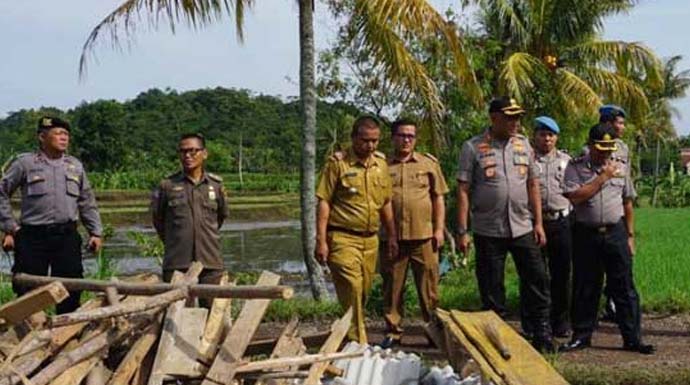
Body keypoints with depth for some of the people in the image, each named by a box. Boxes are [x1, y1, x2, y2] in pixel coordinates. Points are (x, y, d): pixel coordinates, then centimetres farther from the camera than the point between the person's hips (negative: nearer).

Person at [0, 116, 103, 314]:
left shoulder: (75, 166, 11)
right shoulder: (25, 163, 0)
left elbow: (87, 202, 17)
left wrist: (95, 232, 10)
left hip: (67, 236, 3)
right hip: (33, 237, -3)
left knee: (70, 290, 5)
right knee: (28, 291, 1)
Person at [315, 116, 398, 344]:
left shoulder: (381, 164, 11)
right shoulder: (337, 163, -6)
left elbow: (385, 203, 19)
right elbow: (324, 202, -7)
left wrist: (392, 236, 17)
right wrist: (321, 240, -12)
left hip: (370, 240, 6)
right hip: (343, 238, -6)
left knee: (363, 292, 10)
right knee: (351, 289, -12)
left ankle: (348, 332, 26)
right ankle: (357, 343, -7)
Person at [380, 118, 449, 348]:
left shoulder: (429, 164, 8)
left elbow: (438, 198, 9)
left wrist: (439, 229, 2)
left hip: (424, 236, 0)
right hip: (393, 237, 0)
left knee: (428, 287, 4)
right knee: (392, 287, 6)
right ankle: (393, 331, 16)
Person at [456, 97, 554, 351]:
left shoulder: (523, 144, 8)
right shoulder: (473, 148, -5)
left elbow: (533, 184, 11)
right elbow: (463, 190, -7)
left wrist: (538, 222, 5)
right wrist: (462, 231, -12)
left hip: (523, 228, 3)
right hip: (488, 232, -3)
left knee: (536, 281, 3)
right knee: (491, 292, 5)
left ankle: (542, 335, 14)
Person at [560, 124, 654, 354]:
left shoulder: (620, 167, 9)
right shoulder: (575, 167, 0)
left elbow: (628, 203, 13)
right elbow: (575, 197, -15)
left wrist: (630, 236, 11)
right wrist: (602, 177, -13)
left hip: (615, 233, 2)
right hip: (586, 234, -2)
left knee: (624, 288, 3)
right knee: (584, 289, 7)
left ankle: (632, 338, 9)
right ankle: (581, 336, 19)